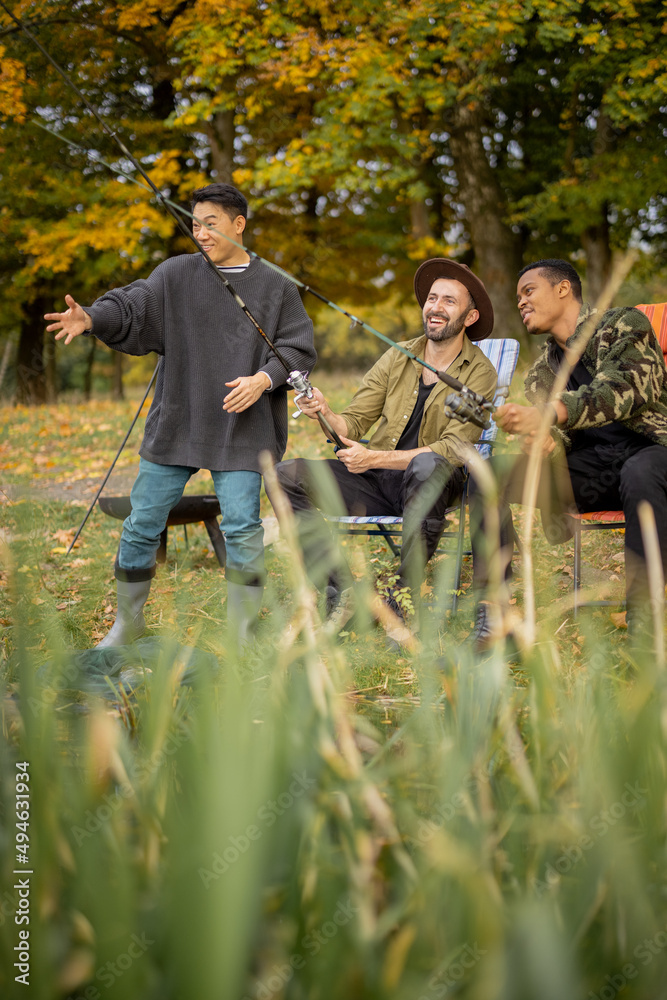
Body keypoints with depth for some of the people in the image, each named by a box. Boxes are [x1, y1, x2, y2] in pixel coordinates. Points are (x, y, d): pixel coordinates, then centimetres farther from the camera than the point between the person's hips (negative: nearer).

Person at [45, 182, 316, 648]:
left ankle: (245, 636, 9)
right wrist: (90, 318, -26)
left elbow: (299, 349, 3)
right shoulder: (177, 274, 6)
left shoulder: (275, 286, 4)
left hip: (241, 431, -2)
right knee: (143, 524, 5)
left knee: (242, 528, -6)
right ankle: (128, 622, 23)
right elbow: (131, 309, -6)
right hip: (176, 427, 2)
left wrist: (264, 379, -15)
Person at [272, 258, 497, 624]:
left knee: (427, 467, -41)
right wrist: (325, 413, -16)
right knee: (287, 475, -15)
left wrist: (374, 458, -23)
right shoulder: (398, 357, 11)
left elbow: (452, 450, -15)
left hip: (430, 484, -5)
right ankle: (337, 592, -20)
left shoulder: (479, 373, -3)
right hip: (376, 482, 5)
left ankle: (404, 598, -30)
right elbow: (353, 422, 9)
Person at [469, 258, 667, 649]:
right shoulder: (543, 373, 18)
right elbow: (553, 436, 9)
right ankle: (491, 617, -21)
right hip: (587, 469, 6)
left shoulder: (623, 323, -1)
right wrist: (542, 441, -19)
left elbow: (624, 390, -19)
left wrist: (546, 415, -32)